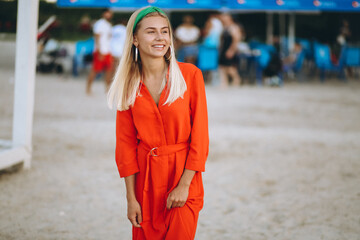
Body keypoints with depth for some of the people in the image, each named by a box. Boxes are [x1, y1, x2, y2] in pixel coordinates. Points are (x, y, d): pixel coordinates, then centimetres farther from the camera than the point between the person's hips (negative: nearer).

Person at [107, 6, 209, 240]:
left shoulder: (190, 74, -8)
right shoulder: (129, 85, -1)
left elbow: (200, 136, -7)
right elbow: (126, 142, 1)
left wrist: (184, 185, -11)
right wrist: (131, 198, -3)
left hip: (183, 175, -2)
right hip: (145, 178, 2)